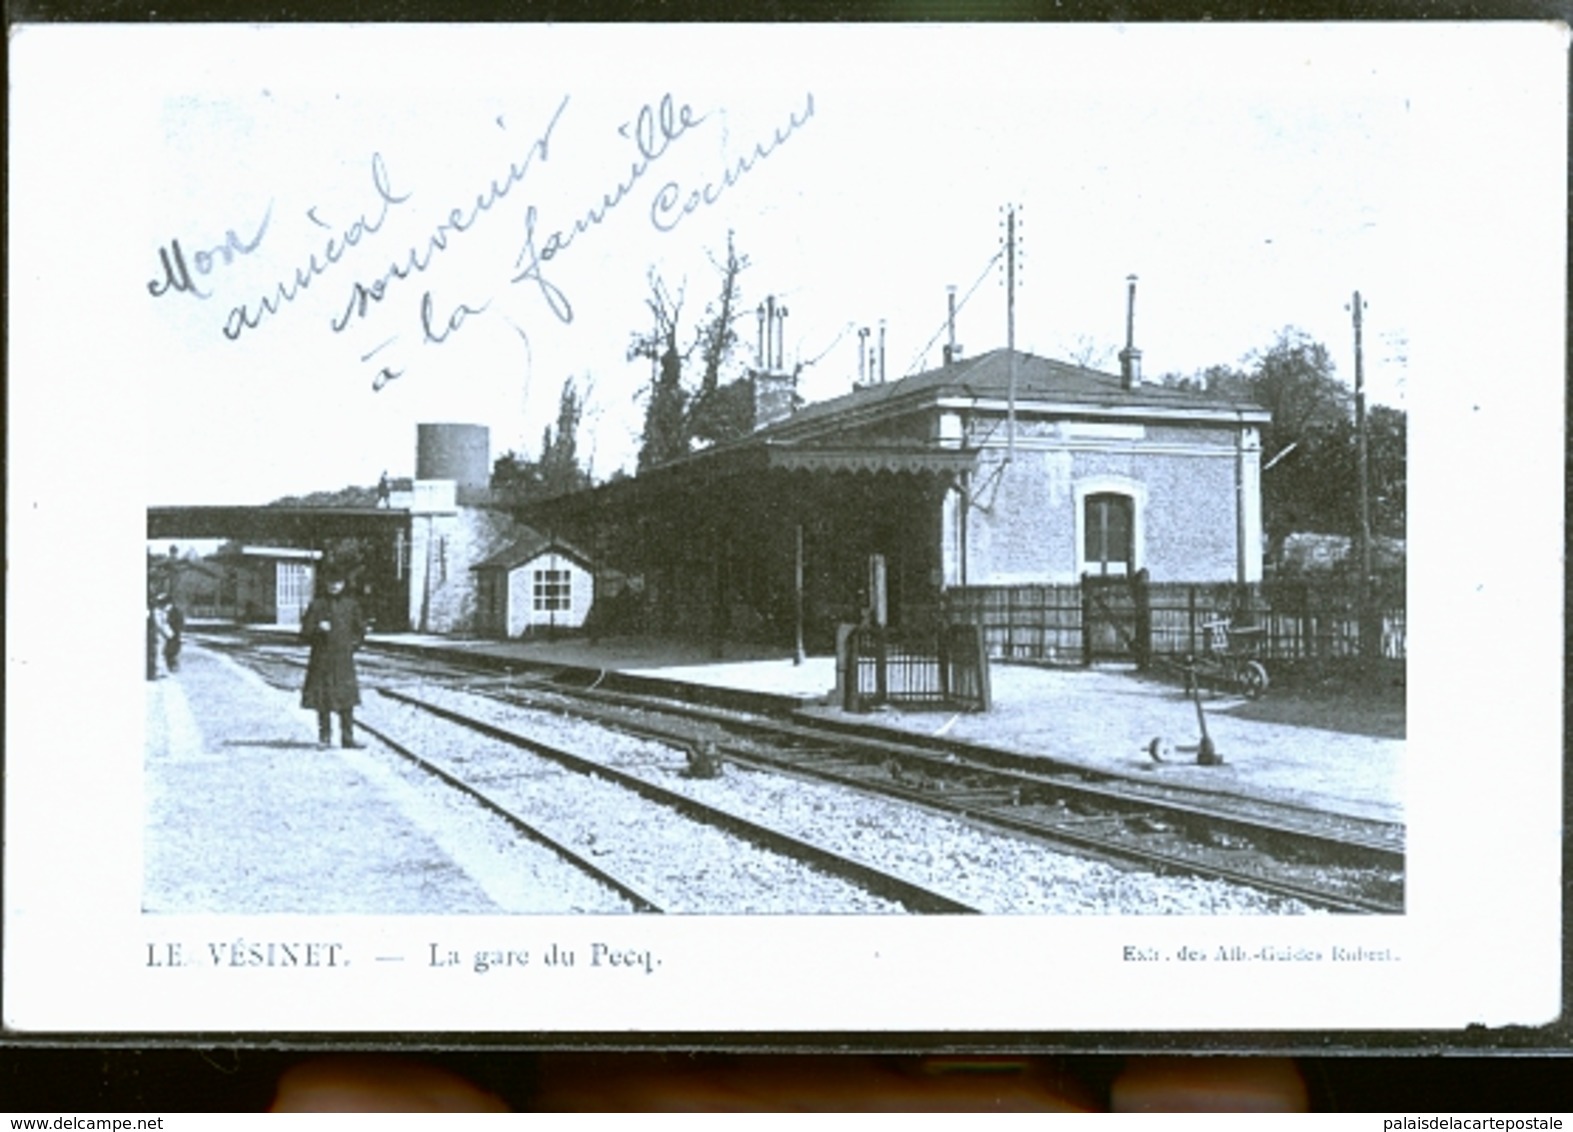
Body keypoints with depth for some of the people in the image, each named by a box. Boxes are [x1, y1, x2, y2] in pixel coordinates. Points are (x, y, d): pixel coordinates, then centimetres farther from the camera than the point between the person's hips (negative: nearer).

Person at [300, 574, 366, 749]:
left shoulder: (351, 605, 7)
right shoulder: (317, 605, 2)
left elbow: (360, 630, 18)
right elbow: (305, 632, 2)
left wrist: (353, 644, 4)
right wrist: (318, 628, -17)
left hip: (344, 660, 1)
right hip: (322, 659, -1)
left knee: (347, 701, -3)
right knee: (323, 700, 1)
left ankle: (347, 738, 1)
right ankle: (324, 736, 11)